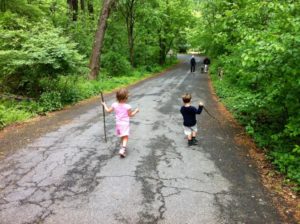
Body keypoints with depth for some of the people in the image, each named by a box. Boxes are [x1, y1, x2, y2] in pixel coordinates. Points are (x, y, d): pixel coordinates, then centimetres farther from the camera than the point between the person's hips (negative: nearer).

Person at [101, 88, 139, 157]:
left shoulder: (114, 105, -4)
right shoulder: (127, 106, -15)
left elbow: (108, 110, 8)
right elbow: (130, 115, -3)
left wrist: (104, 105, 24)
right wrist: (136, 111, 12)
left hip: (118, 123, 5)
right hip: (125, 124, -5)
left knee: (122, 136, 24)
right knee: (125, 137, -9)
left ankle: (123, 146, 40)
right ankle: (122, 149, -25)